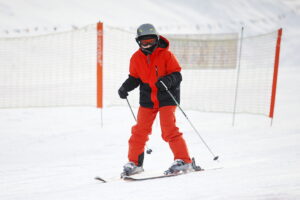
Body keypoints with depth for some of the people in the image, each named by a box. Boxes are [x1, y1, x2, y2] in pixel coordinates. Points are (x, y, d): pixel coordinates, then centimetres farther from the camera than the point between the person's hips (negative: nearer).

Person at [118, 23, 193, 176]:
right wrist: (125, 87, -5)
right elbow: (134, 78, 13)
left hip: (166, 97, -4)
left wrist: (168, 80, -30)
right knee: (139, 130, 2)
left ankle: (183, 160, 1)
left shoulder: (166, 54, -8)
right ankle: (134, 163, 15)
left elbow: (177, 74, -9)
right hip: (147, 99, 4)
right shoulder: (136, 58, 3)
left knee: (169, 130, -12)